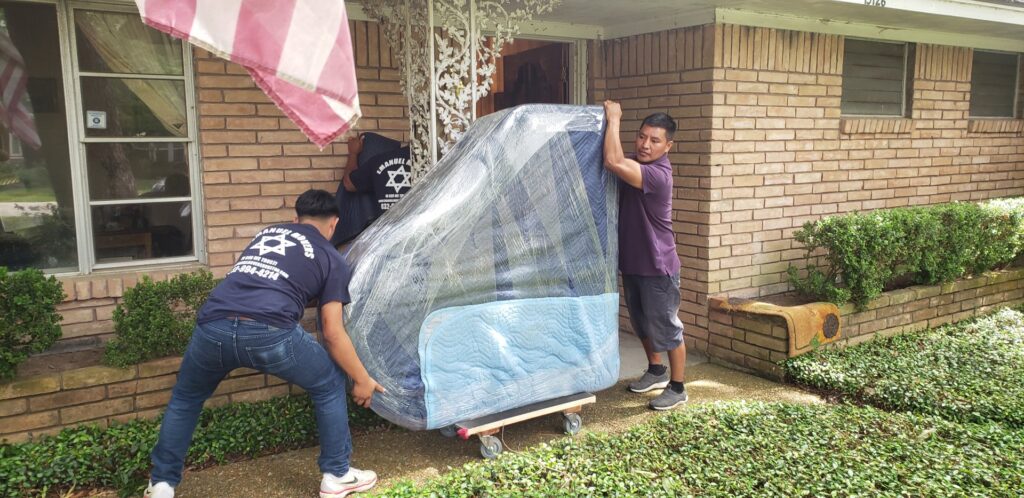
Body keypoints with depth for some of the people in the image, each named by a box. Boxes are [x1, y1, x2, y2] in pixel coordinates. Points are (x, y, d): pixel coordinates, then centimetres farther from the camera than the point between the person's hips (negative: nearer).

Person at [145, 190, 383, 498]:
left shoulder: (265, 234, 32)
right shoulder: (332, 259, 19)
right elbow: (332, 333, 14)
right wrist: (362, 379, 25)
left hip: (212, 326, 4)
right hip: (269, 332, -4)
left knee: (184, 399, 34)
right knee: (330, 387, 23)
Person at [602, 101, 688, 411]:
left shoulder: (657, 174, -25)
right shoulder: (635, 165, 5)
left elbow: (613, 162, -37)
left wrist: (613, 119, -26)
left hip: (657, 267, -9)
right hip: (631, 263, 9)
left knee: (666, 328, 4)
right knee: (642, 324, 21)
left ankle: (677, 388, 19)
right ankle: (656, 372, 40)